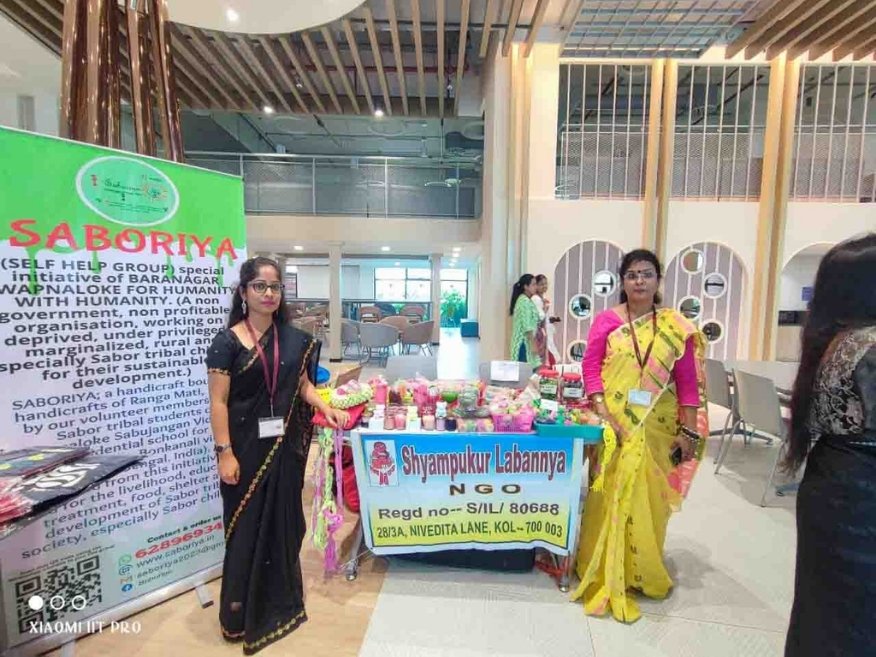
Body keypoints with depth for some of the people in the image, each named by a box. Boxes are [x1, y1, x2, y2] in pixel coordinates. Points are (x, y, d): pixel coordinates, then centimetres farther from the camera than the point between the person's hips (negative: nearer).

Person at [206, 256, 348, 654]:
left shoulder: (294, 339, 3)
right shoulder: (228, 341, -9)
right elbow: (218, 401, -10)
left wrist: (326, 409, -6)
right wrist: (224, 453, -13)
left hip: (285, 445, 4)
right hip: (246, 448, -4)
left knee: (284, 521, 14)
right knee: (247, 525, 7)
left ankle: (281, 600, 36)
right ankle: (240, 612, 27)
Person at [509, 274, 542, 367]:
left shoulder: (526, 300, 16)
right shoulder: (524, 301, -15)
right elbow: (527, 326, -20)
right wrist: (533, 344, -20)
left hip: (525, 341, 10)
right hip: (525, 342, -10)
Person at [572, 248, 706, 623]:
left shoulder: (676, 328, 2)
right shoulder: (606, 321, -1)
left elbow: (688, 382, 2)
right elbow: (590, 366, -4)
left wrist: (688, 431, 0)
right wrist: (603, 414, -13)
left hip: (657, 428, 2)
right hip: (615, 424, -1)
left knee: (648, 499, 12)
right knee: (611, 497, 5)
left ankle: (641, 573, 34)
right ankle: (607, 577, 23)